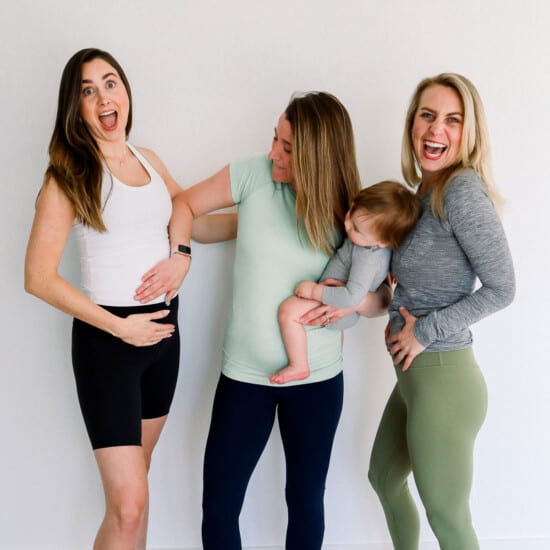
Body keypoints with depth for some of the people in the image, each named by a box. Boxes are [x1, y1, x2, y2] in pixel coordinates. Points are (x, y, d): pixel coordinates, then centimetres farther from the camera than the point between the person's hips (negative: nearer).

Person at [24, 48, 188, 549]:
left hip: (164, 328, 6)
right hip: (106, 336, -6)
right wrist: (118, 326, -16)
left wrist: (183, 255, 2)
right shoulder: (69, 174, -10)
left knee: (135, 475, 19)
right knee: (128, 504, -8)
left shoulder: (149, 160, 8)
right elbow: (39, 277, -13)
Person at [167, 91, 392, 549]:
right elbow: (184, 205, 5)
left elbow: (381, 298, 2)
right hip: (245, 373, 0)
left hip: (317, 378, 0)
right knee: (219, 507, 4)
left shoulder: (349, 212, -6)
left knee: (306, 500, 14)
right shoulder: (255, 174, -7)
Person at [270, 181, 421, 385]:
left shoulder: (368, 258, -36)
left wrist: (314, 291, -32)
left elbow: (352, 297, -41)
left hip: (338, 309, -10)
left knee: (288, 309, -25)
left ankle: (299, 366, -15)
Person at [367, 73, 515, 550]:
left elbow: (501, 288, -19)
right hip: (416, 374, 9)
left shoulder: (464, 190, -20)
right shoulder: (426, 191, 7)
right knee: (383, 478, 27)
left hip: (442, 379, -9)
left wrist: (426, 331, -15)